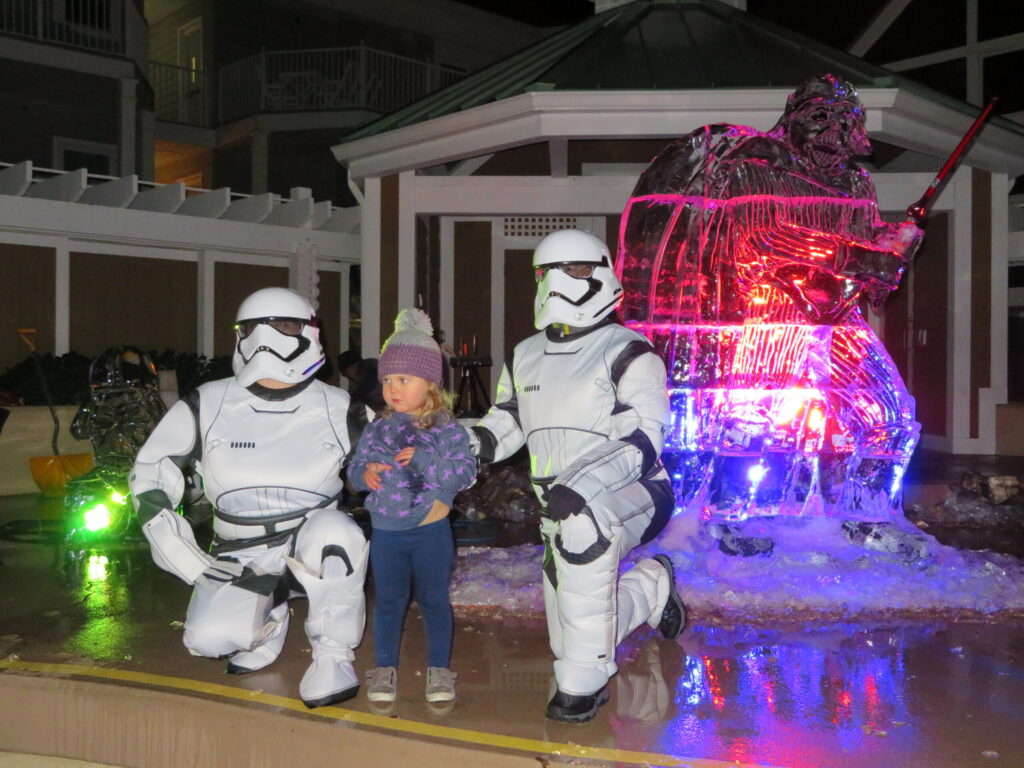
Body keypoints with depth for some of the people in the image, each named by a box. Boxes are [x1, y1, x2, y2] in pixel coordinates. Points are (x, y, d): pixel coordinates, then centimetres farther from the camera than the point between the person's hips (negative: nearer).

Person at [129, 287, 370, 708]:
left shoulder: (338, 410, -5)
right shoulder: (208, 405, -5)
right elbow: (149, 472, 3)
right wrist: (179, 550, -7)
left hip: (314, 548, -1)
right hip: (243, 558, 1)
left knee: (333, 531, -35)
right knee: (209, 638, -24)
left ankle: (333, 653, -14)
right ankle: (269, 619, 12)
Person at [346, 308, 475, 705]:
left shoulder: (447, 429, -8)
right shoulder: (377, 429, 4)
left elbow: (465, 471, -16)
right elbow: (355, 468, 6)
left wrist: (424, 460, -26)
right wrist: (366, 472, -17)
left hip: (430, 529, -3)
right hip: (385, 531, 3)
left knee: (434, 600, 9)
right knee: (387, 601, 13)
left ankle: (438, 669, 23)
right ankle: (385, 668, 26)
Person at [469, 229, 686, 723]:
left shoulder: (626, 353, -9)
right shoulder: (526, 357, 11)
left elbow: (643, 439, -20)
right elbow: (505, 421, 18)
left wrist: (581, 487, -35)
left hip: (632, 493, -7)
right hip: (565, 507, 7)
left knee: (584, 527, -42)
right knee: (569, 641, 11)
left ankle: (584, 682, -29)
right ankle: (652, 585, 41)